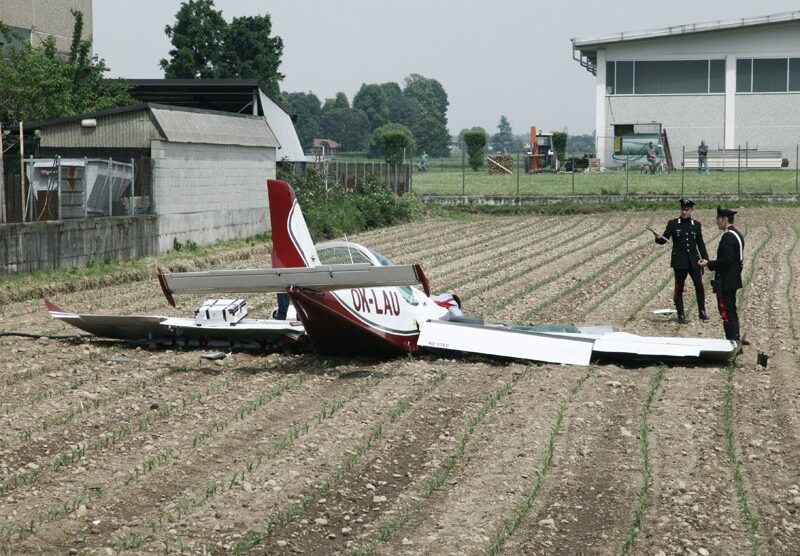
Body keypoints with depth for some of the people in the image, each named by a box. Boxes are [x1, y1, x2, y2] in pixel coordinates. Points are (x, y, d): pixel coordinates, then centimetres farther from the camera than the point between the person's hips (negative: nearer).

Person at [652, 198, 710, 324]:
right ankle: (681, 315, 10)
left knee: (699, 285, -3)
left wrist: (706, 259, 10)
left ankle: (702, 312, 11)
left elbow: (700, 243, 14)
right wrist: (658, 238, -25)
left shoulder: (696, 224, 9)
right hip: (680, 261, -2)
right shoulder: (673, 223, 1)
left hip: (694, 261, 2)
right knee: (679, 288, 1)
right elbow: (664, 240, -2)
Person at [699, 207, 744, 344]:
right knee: (731, 311, 17)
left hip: (725, 282, -11)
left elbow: (726, 260, -25)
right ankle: (736, 342, 23)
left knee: (726, 312, -7)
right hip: (734, 280, 11)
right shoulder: (737, 234, 13)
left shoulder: (728, 237, -19)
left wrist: (709, 264, -16)